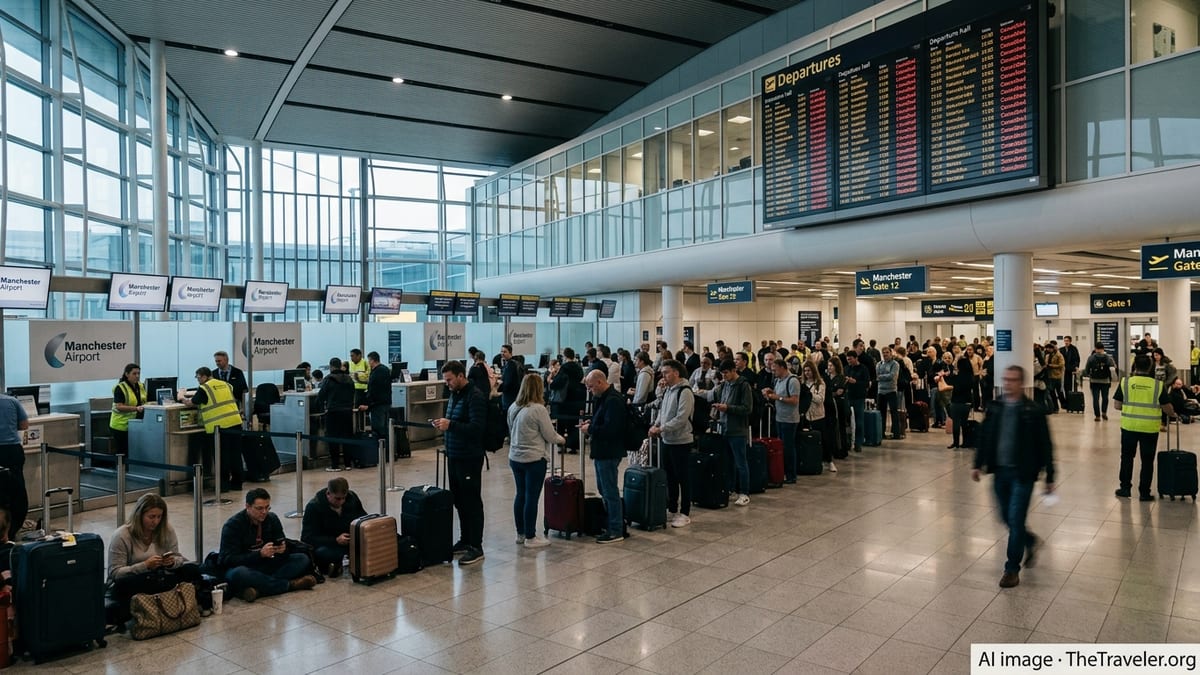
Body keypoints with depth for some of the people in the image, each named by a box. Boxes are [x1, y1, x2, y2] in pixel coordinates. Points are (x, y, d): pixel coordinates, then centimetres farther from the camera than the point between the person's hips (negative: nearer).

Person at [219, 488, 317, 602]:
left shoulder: (272, 519, 0)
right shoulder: (232, 525, -13)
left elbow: (284, 554, 2)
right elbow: (228, 559, -20)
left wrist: (282, 550, -24)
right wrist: (260, 554, -32)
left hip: (266, 565, 5)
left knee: (303, 559, -14)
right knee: (239, 574, -40)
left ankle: (259, 590, -31)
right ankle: (290, 584, -26)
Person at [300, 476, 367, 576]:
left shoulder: (352, 498, -5)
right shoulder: (314, 506, -16)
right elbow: (307, 538, -21)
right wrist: (336, 541, -34)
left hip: (349, 540, 5)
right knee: (321, 552, -40)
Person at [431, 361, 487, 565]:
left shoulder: (474, 396, -15)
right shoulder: (454, 395, 14)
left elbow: (477, 427, -23)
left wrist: (450, 425, -26)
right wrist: (443, 424, 7)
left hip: (469, 458, -9)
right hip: (454, 456, 9)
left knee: (471, 502, -2)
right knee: (459, 500, 15)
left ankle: (476, 547, 5)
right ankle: (465, 540, 26)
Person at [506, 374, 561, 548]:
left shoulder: (513, 408, 4)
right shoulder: (539, 409, -17)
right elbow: (550, 436, -11)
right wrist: (561, 439, 9)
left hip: (515, 458, 7)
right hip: (534, 459, -7)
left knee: (520, 495, 16)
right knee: (532, 498, 1)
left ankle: (520, 534, 26)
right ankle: (530, 538, 9)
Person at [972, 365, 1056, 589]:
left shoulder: (1034, 411, -9)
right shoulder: (994, 407, 4)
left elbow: (1045, 446, -6)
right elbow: (984, 437, 10)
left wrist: (1049, 477, -4)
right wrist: (978, 465, 8)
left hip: (1022, 473, -5)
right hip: (1000, 471, 5)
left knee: (1015, 519, -4)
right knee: (1007, 518, 15)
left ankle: (1012, 569, 9)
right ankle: (1030, 541, 44)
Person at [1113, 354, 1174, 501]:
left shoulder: (1125, 382, -6)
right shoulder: (1158, 385, -6)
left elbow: (1117, 405, -3)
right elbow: (1167, 408, 0)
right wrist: (1173, 414, 23)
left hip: (1129, 426, 0)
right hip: (1150, 428, 0)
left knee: (1127, 457, 16)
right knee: (1147, 460, 10)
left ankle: (1125, 488, 19)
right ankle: (1144, 492, 15)